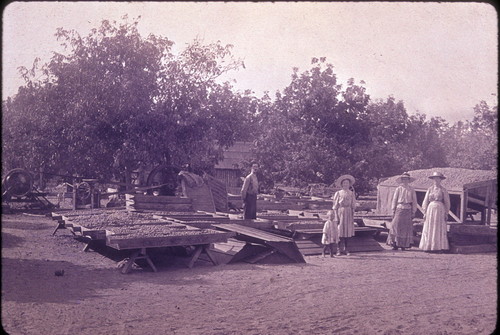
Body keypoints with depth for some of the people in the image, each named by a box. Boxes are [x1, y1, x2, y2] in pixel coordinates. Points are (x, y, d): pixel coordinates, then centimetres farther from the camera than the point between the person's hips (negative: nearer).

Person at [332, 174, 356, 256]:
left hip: (348, 213, 3)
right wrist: (336, 216, -9)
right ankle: (338, 249, 5)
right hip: (340, 212, -3)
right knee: (339, 231, -3)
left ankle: (345, 249, 15)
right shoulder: (338, 193, -1)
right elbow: (335, 206, -2)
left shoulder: (351, 193, 7)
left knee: (348, 231, 4)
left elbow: (353, 206, 9)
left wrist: (353, 216, 4)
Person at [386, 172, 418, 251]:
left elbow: (414, 202, 9)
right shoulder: (398, 189, 6)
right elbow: (394, 200, 8)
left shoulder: (411, 190, 7)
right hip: (399, 209, -1)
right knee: (396, 226, -7)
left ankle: (404, 245, 8)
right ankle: (395, 245, -4)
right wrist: (393, 211, 3)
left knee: (406, 228, 1)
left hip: (408, 210, 1)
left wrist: (413, 212, 4)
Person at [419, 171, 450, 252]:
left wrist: (446, 213, -1)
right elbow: (425, 201, 10)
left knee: (439, 229, -3)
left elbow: (447, 202, 4)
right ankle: (428, 247, 4)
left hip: (440, 210, -2)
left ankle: (440, 247, -1)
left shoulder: (443, 190, 3)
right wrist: (425, 212, 4)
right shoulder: (430, 189, 9)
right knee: (429, 229, 1)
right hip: (430, 209, 2)